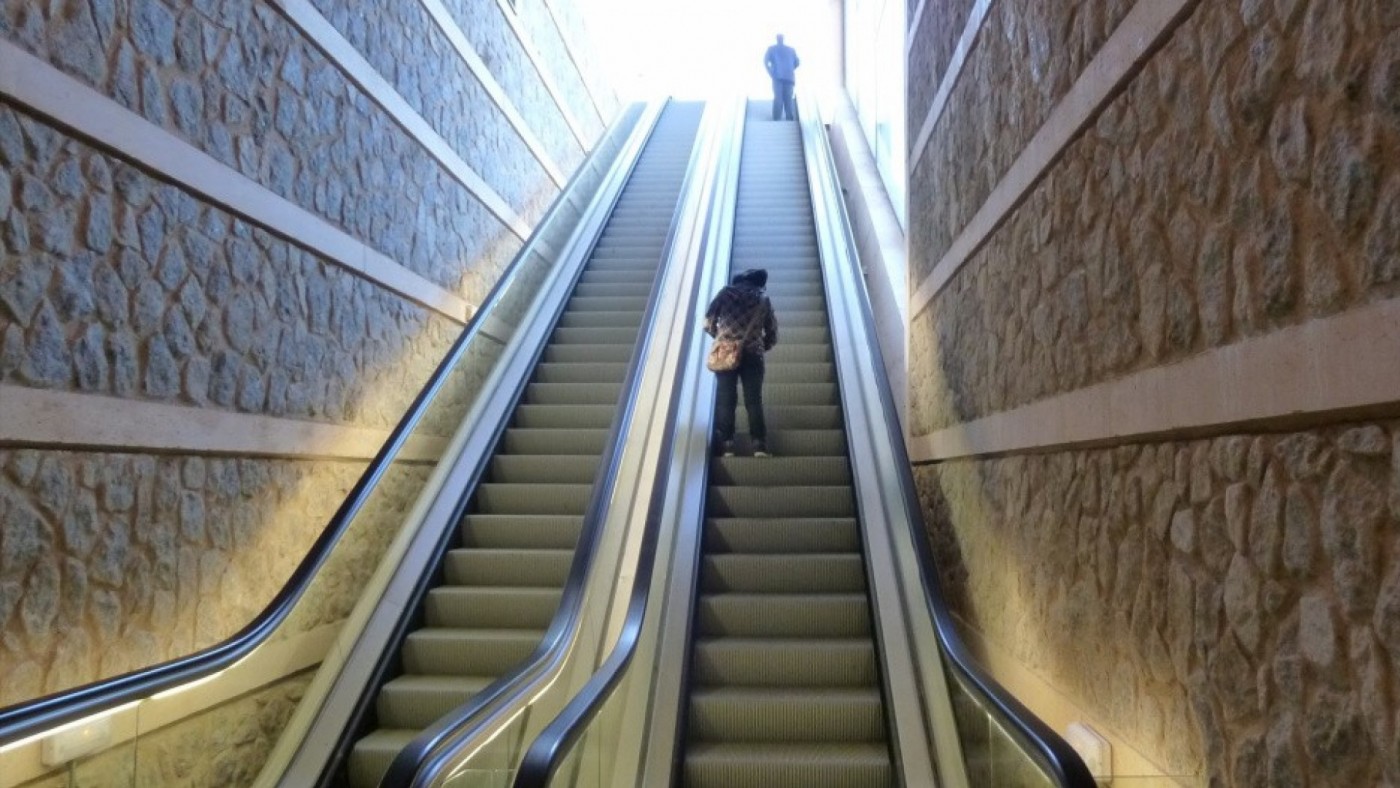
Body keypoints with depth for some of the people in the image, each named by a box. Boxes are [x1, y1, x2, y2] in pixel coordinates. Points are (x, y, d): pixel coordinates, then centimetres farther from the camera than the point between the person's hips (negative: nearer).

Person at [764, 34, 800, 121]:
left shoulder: (772, 49, 11)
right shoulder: (791, 49, 16)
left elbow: (765, 61, -1)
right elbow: (797, 63, 12)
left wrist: (771, 72, 4)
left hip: (777, 76, -1)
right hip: (789, 77, 2)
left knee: (778, 98, -6)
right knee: (789, 98, 2)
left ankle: (777, 119, -14)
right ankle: (790, 118, -6)